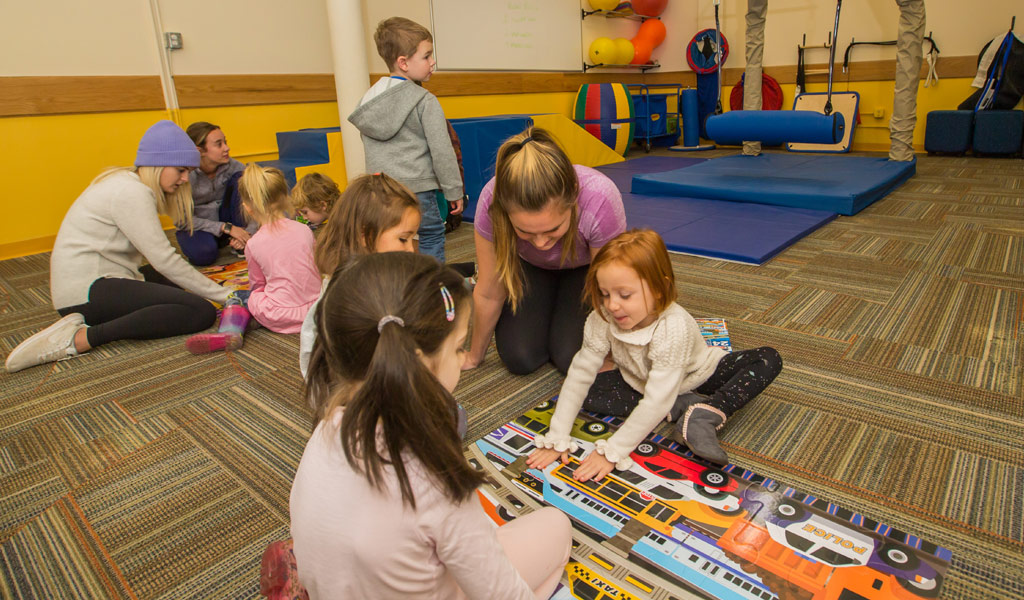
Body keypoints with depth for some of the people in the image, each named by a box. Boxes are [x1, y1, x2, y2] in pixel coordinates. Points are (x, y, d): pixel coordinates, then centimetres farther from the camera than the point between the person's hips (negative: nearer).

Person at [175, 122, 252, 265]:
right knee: (204, 254, -37)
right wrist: (226, 228, -28)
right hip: (195, 227, -3)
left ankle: (242, 245, -14)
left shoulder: (234, 167, -14)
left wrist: (247, 234, -29)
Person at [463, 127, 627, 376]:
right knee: (520, 360, -10)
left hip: (585, 266, -1)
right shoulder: (492, 203, -37)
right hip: (530, 265, 1)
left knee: (572, 358, -15)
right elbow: (488, 294, -22)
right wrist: (474, 356, -8)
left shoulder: (601, 201, -42)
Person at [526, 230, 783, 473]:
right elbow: (579, 375, -22)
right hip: (639, 382, 4)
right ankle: (684, 407, -17)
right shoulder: (602, 319, -26)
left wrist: (611, 452, -41)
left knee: (769, 359, -22)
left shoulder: (674, 328, -38)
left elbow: (657, 401, -40)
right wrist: (557, 439, -26)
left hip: (693, 379, -4)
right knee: (589, 391, -22)